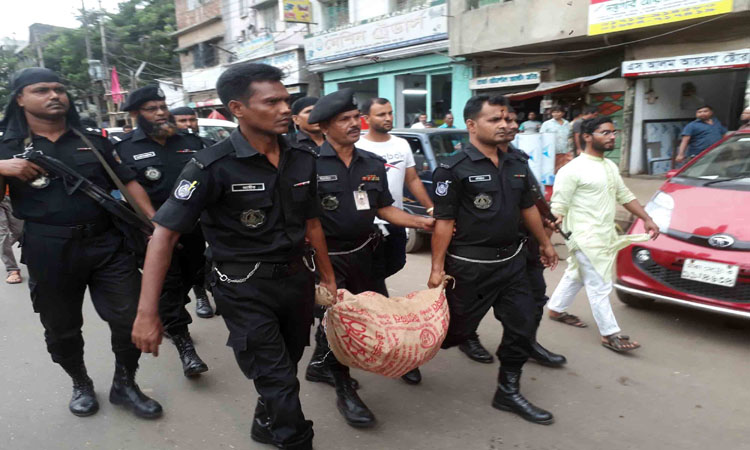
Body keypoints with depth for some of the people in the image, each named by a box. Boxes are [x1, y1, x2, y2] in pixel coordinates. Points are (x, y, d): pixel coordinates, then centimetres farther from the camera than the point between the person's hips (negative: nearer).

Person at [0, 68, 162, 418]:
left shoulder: (94, 140, 8)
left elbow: (128, 183, 6)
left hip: (108, 244, 1)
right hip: (49, 252, 0)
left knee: (130, 319, 2)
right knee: (62, 329, 14)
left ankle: (124, 385, 23)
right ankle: (81, 385, 39)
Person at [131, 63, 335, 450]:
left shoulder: (301, 160, 0)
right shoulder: (213, 167, -17)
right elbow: (164, 233, -16)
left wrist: (327, 277, 16)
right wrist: (147, 313, -21)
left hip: (296, 279, 6)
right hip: (245, 289, -6)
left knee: (285, 370, 22)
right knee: (279, 384, -1)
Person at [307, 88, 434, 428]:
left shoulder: (373, 164, 4)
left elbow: (384, 209, 9)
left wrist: (421, 222, -2)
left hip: (362, 254, 7)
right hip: (325, 258, -6)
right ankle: (344, 392, 23)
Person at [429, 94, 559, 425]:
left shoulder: (516, 164, 8)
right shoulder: (454, 170, -14)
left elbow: (528, 207, 18)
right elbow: (444, 221, -16)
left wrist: (545, 244, 24)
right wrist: (437, 268, -17)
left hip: (511, 261, 7)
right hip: (470, 266, -7)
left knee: (522, 327, 10)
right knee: (456, 329, 6)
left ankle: (508, 392, 28)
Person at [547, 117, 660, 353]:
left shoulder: (611, 166, 12)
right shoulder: (573, 170, -15)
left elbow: (625, 196, 20)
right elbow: (558, 207, -17)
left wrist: (646, 219, 14)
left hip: (605, 235, 8)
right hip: (585, 237, -8)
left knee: (576, 275, 20)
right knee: (600, 285, -3)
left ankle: (556, 309, 37)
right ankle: (610, 334, 7)